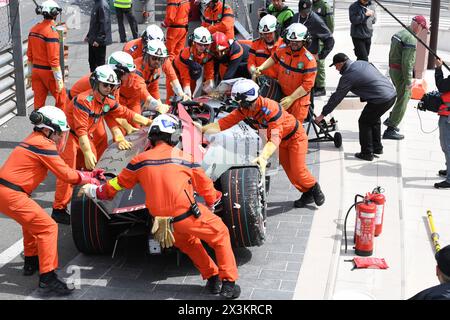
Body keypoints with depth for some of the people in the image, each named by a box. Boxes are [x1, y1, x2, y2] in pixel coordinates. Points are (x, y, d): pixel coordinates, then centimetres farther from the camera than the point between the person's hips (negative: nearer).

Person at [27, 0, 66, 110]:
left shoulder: (34, 29, 3)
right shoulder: (51, 32, -19)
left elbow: (29, 54, 10)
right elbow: (54, 59, -21)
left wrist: (31, 72, 20)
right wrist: (59, 80, -17)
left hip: (36, 70, 7)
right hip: (48, 71, -7)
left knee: (39, 101, 11)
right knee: (61, 98, 12)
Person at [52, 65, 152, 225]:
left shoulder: (109, 101, -3)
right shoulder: (83, 100, -28)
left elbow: (126, 113, 9)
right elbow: (81, 130, -33)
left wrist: (149, 122, 12)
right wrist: (87, 152, -38)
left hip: (86, 136, 9)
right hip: (68, 133, -9)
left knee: (92, 167, 11)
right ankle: (59, 210, -8)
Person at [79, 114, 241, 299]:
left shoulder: (140, 160, 5)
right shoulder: (185, 159, 2)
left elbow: (114, 186, 15)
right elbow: (206, 188, 14)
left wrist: (92, 190, 34)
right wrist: (212, 203, 36)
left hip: (163, 224, 4)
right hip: (189, 216, -4)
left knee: (186, 241, 33)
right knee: (221, 234, 17)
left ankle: (212, 278, 29)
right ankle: (228, 283, 12)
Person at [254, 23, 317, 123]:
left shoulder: (309, 60, -20)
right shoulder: (282, 49, -6)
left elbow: (307, 85, -21)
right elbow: (273, 58, 19)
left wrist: (291, 98, -23)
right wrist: (261, 68, 3)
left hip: (299, 97, -4)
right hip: (282, 94, 4)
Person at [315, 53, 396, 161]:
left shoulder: (348, 77, -10)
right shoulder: (362, 63, 13)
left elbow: (336, 97, -7)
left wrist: (323, 115, 0)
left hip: (381, 100, -9)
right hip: (392, 93, 9)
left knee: (364, 122, 8)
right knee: (374, 119, 26)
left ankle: (367, 153, 13)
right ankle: (377, 148, 36)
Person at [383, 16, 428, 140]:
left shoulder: (399, 33, 10)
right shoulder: (410, 39, -20)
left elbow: (392, 54, 17)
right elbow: (406, 62, -24)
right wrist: (408, 80, -19)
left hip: (393, 69, 10)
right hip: (401, 72, -10)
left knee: (407, 95, 24)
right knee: (402, 101, -3)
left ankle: (391, 119, 26)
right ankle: (390, 130, -1)